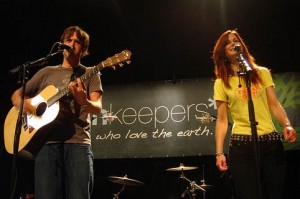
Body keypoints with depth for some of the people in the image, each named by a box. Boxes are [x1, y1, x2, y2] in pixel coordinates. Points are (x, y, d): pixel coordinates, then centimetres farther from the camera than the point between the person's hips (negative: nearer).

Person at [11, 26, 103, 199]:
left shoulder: (90, 74, 14)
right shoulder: (47, 72, 21)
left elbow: (97, 108, 0)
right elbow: (16, 95, 23)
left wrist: (83, 101, -23)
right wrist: (23, 104, -1)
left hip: (78, 142, -2)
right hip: (46, 141, 2)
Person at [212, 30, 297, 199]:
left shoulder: (262, 73, 12)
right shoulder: (221, 83, 7)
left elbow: (274, 104, 7)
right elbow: (222, 120, 4)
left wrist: (287, 124, -13)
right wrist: (219, 152, -4)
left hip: (271, 141, 2)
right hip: (241, 144, -2)